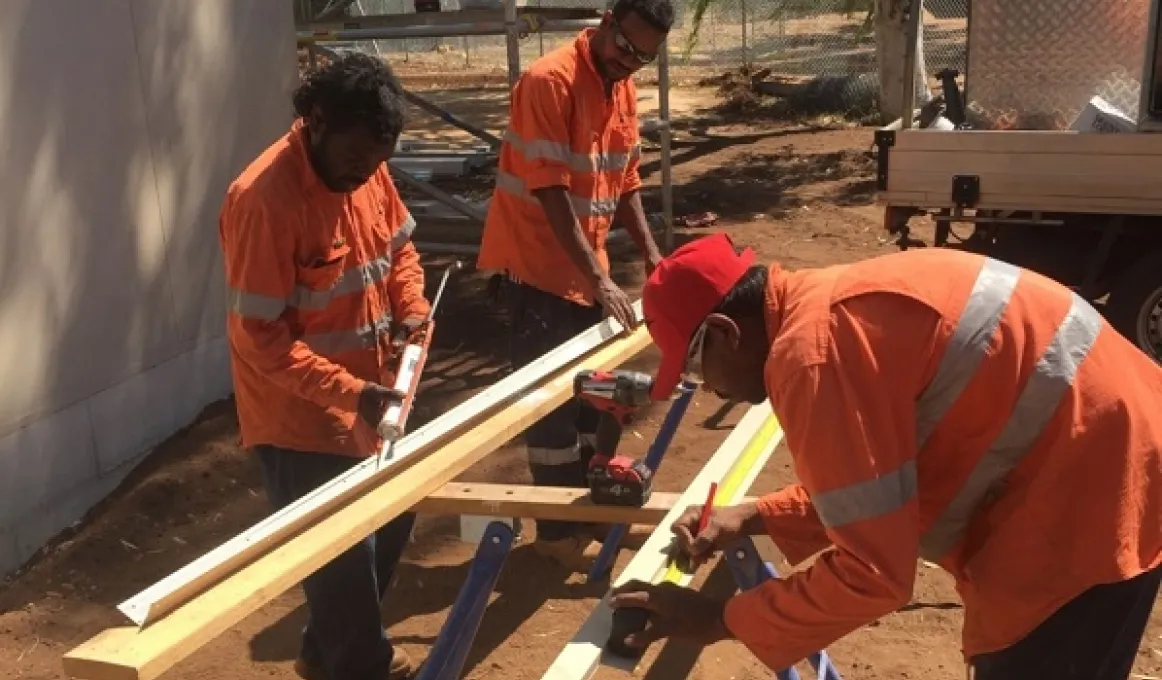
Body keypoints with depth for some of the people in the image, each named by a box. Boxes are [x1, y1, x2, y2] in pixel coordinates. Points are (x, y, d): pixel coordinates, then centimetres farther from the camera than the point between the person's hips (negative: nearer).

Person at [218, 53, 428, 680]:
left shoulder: (368, 170, -2)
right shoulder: (263, 200, -26)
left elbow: (398, 247, 14)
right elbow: (262, 337, -24)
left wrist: (410, 312, -5)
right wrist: (351, 391, -29)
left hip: (368, 399, 9)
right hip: (301, 418, -9)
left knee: (391, 522, 22)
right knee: (342, 555, 5)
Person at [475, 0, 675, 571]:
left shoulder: (624, 89, 6)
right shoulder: (549, 81, -20)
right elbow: (552, 194, -25)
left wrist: (650, 252, 2)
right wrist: (600, 280, -27)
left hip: (586, 267, 8)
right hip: (535, 265, -8)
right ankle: (559, 528, 12)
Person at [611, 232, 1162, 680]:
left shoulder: (810, 352, -25)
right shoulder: (827, 308, 7)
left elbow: (870, 574, -22)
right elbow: (870, 483, 18)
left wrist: (720, 620, -12)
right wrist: (755, 518, 12)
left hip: (1091, 500, -10)